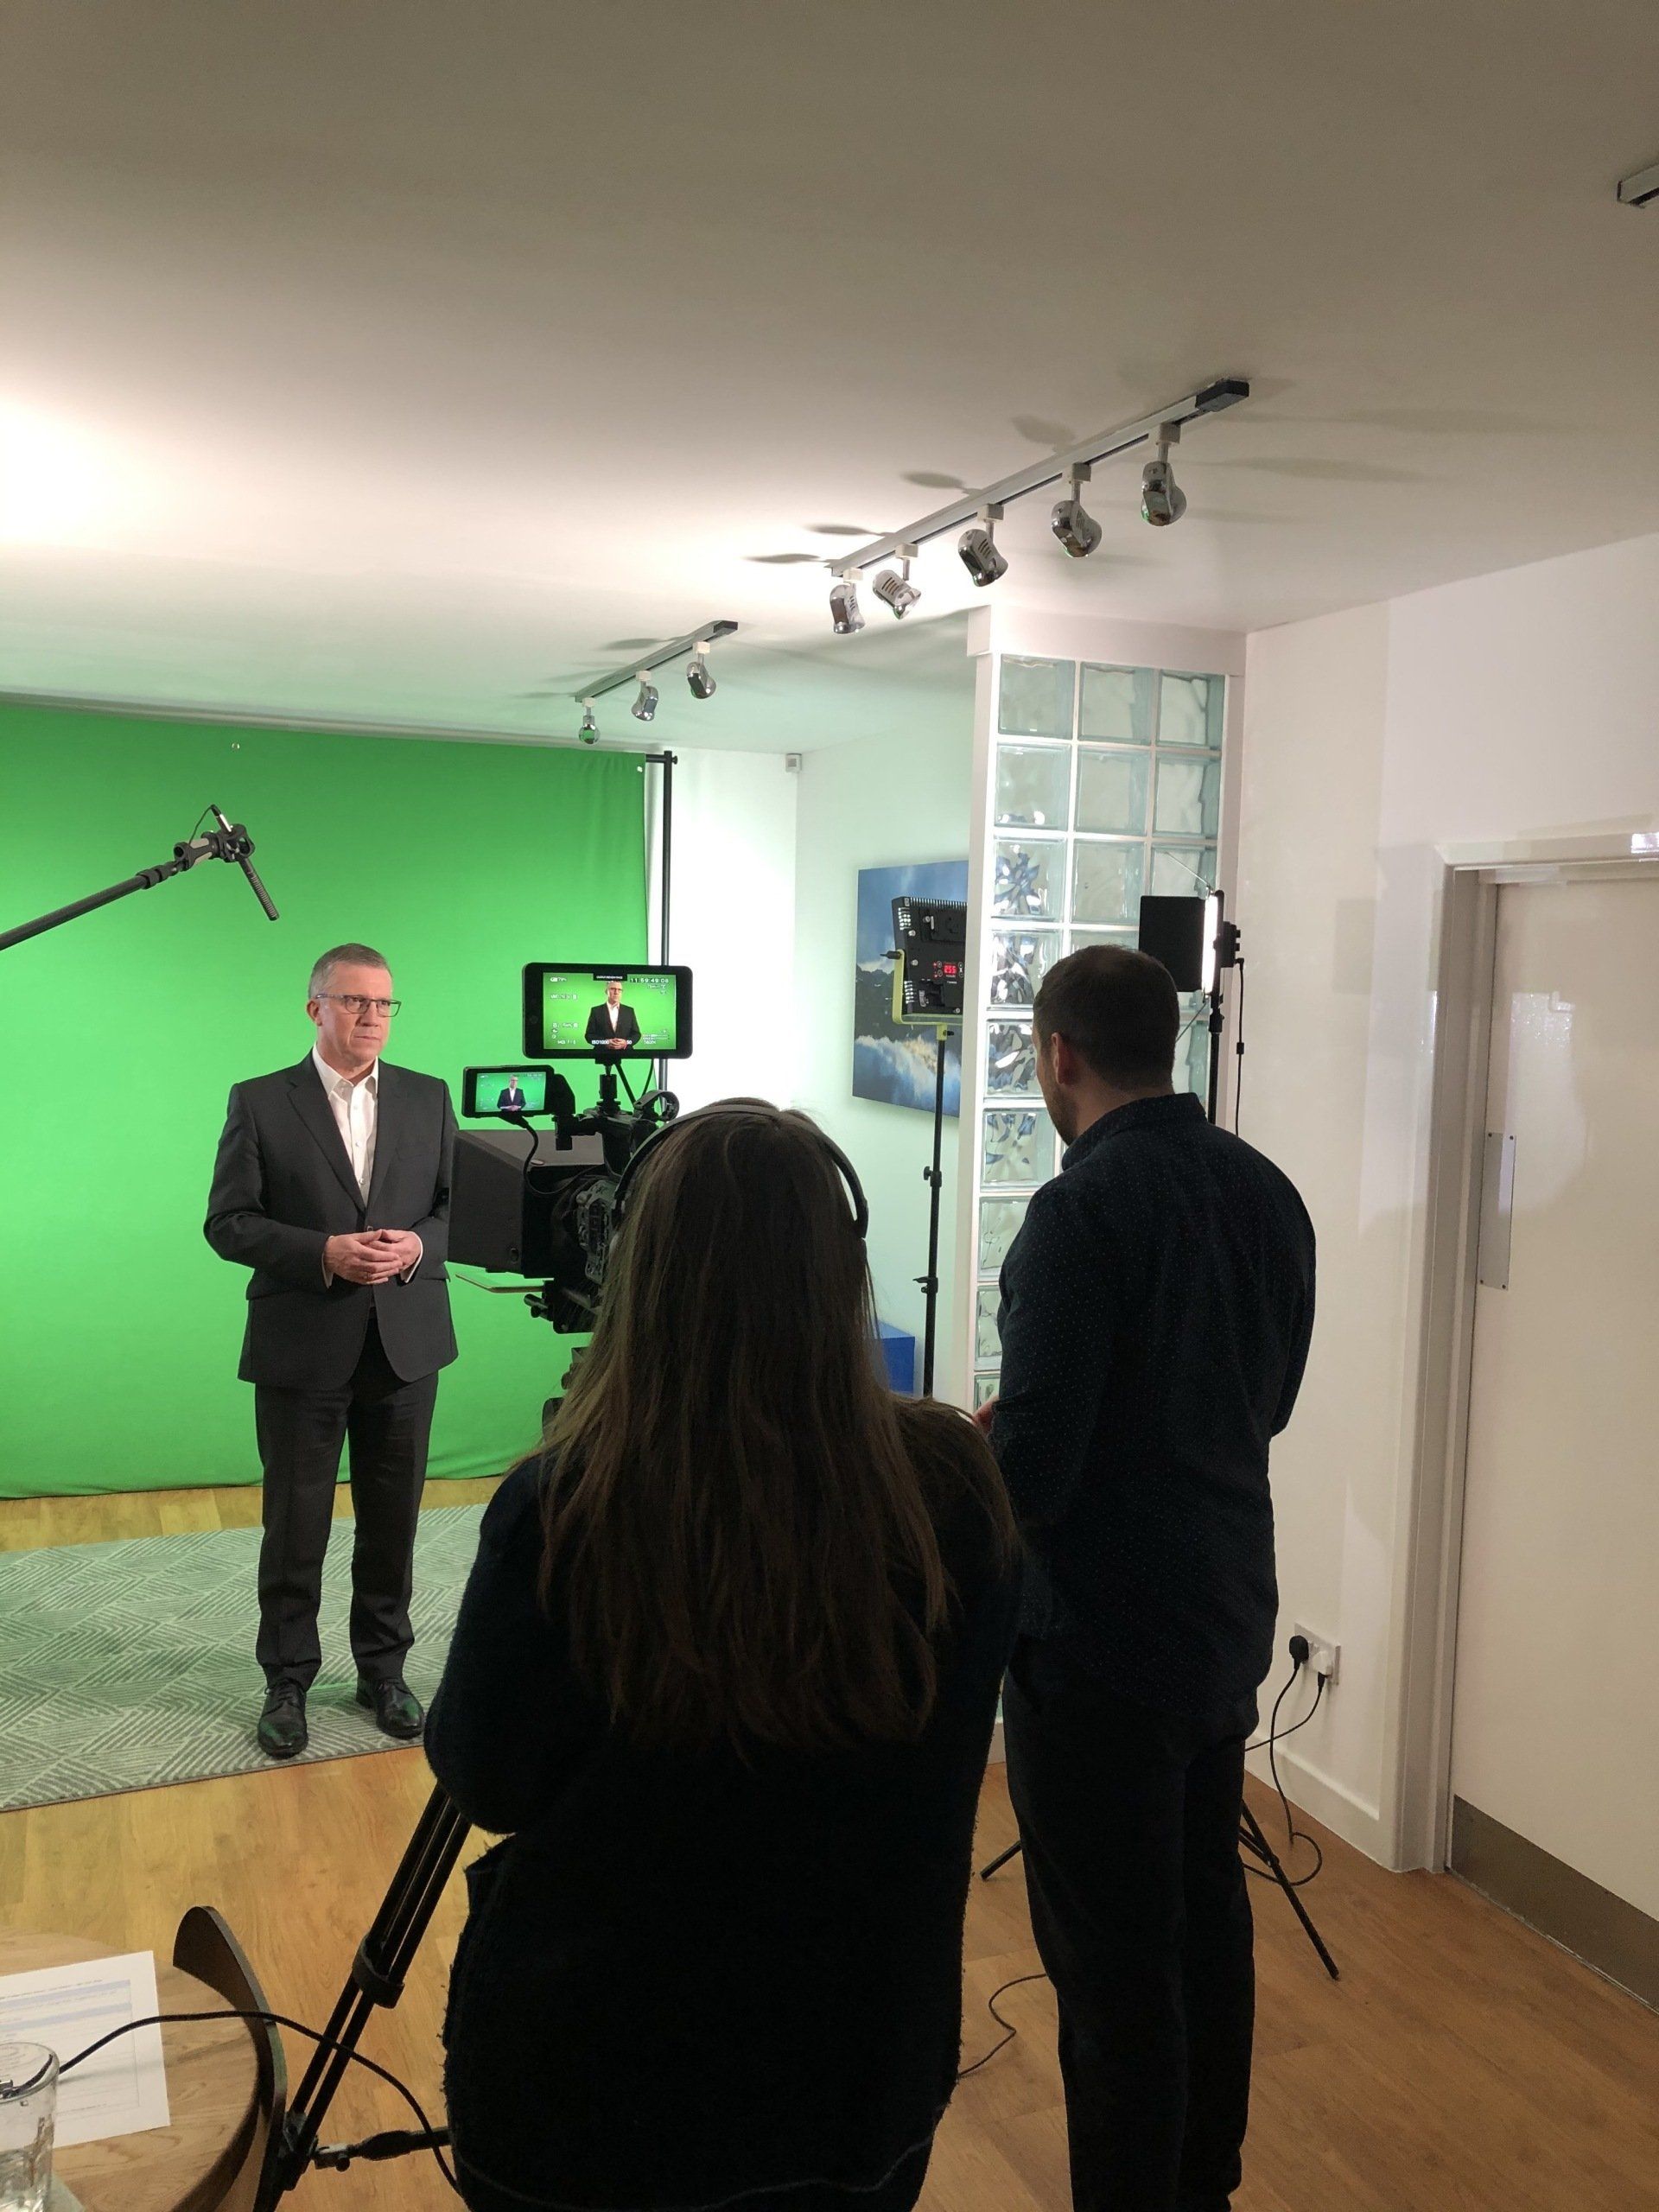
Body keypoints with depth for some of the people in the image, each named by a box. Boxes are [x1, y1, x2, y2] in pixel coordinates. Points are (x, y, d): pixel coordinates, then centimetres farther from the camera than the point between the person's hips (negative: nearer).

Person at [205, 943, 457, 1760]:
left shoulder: (428, 1099, 6)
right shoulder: (259, 1103, -2)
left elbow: (460, 1204, 7)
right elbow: (227, 1223, -4)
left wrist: (418, 1246, -14)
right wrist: (323, 1252, -17)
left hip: (404, 1345, 2)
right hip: (302, 1348, -2)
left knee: (392, 1520, 12)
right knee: (295, 1524, 8)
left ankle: (383, 1668, 29)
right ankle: (287, 1679, 25)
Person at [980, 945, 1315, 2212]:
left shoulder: (1084, 1210, -21)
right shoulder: (1265, 1192, 2)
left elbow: (1030, 1467, -21)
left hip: (1099, 1646, -8)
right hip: (1227, 1619, 8)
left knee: (1113, 1960, 5)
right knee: (1208, 1915, 22)